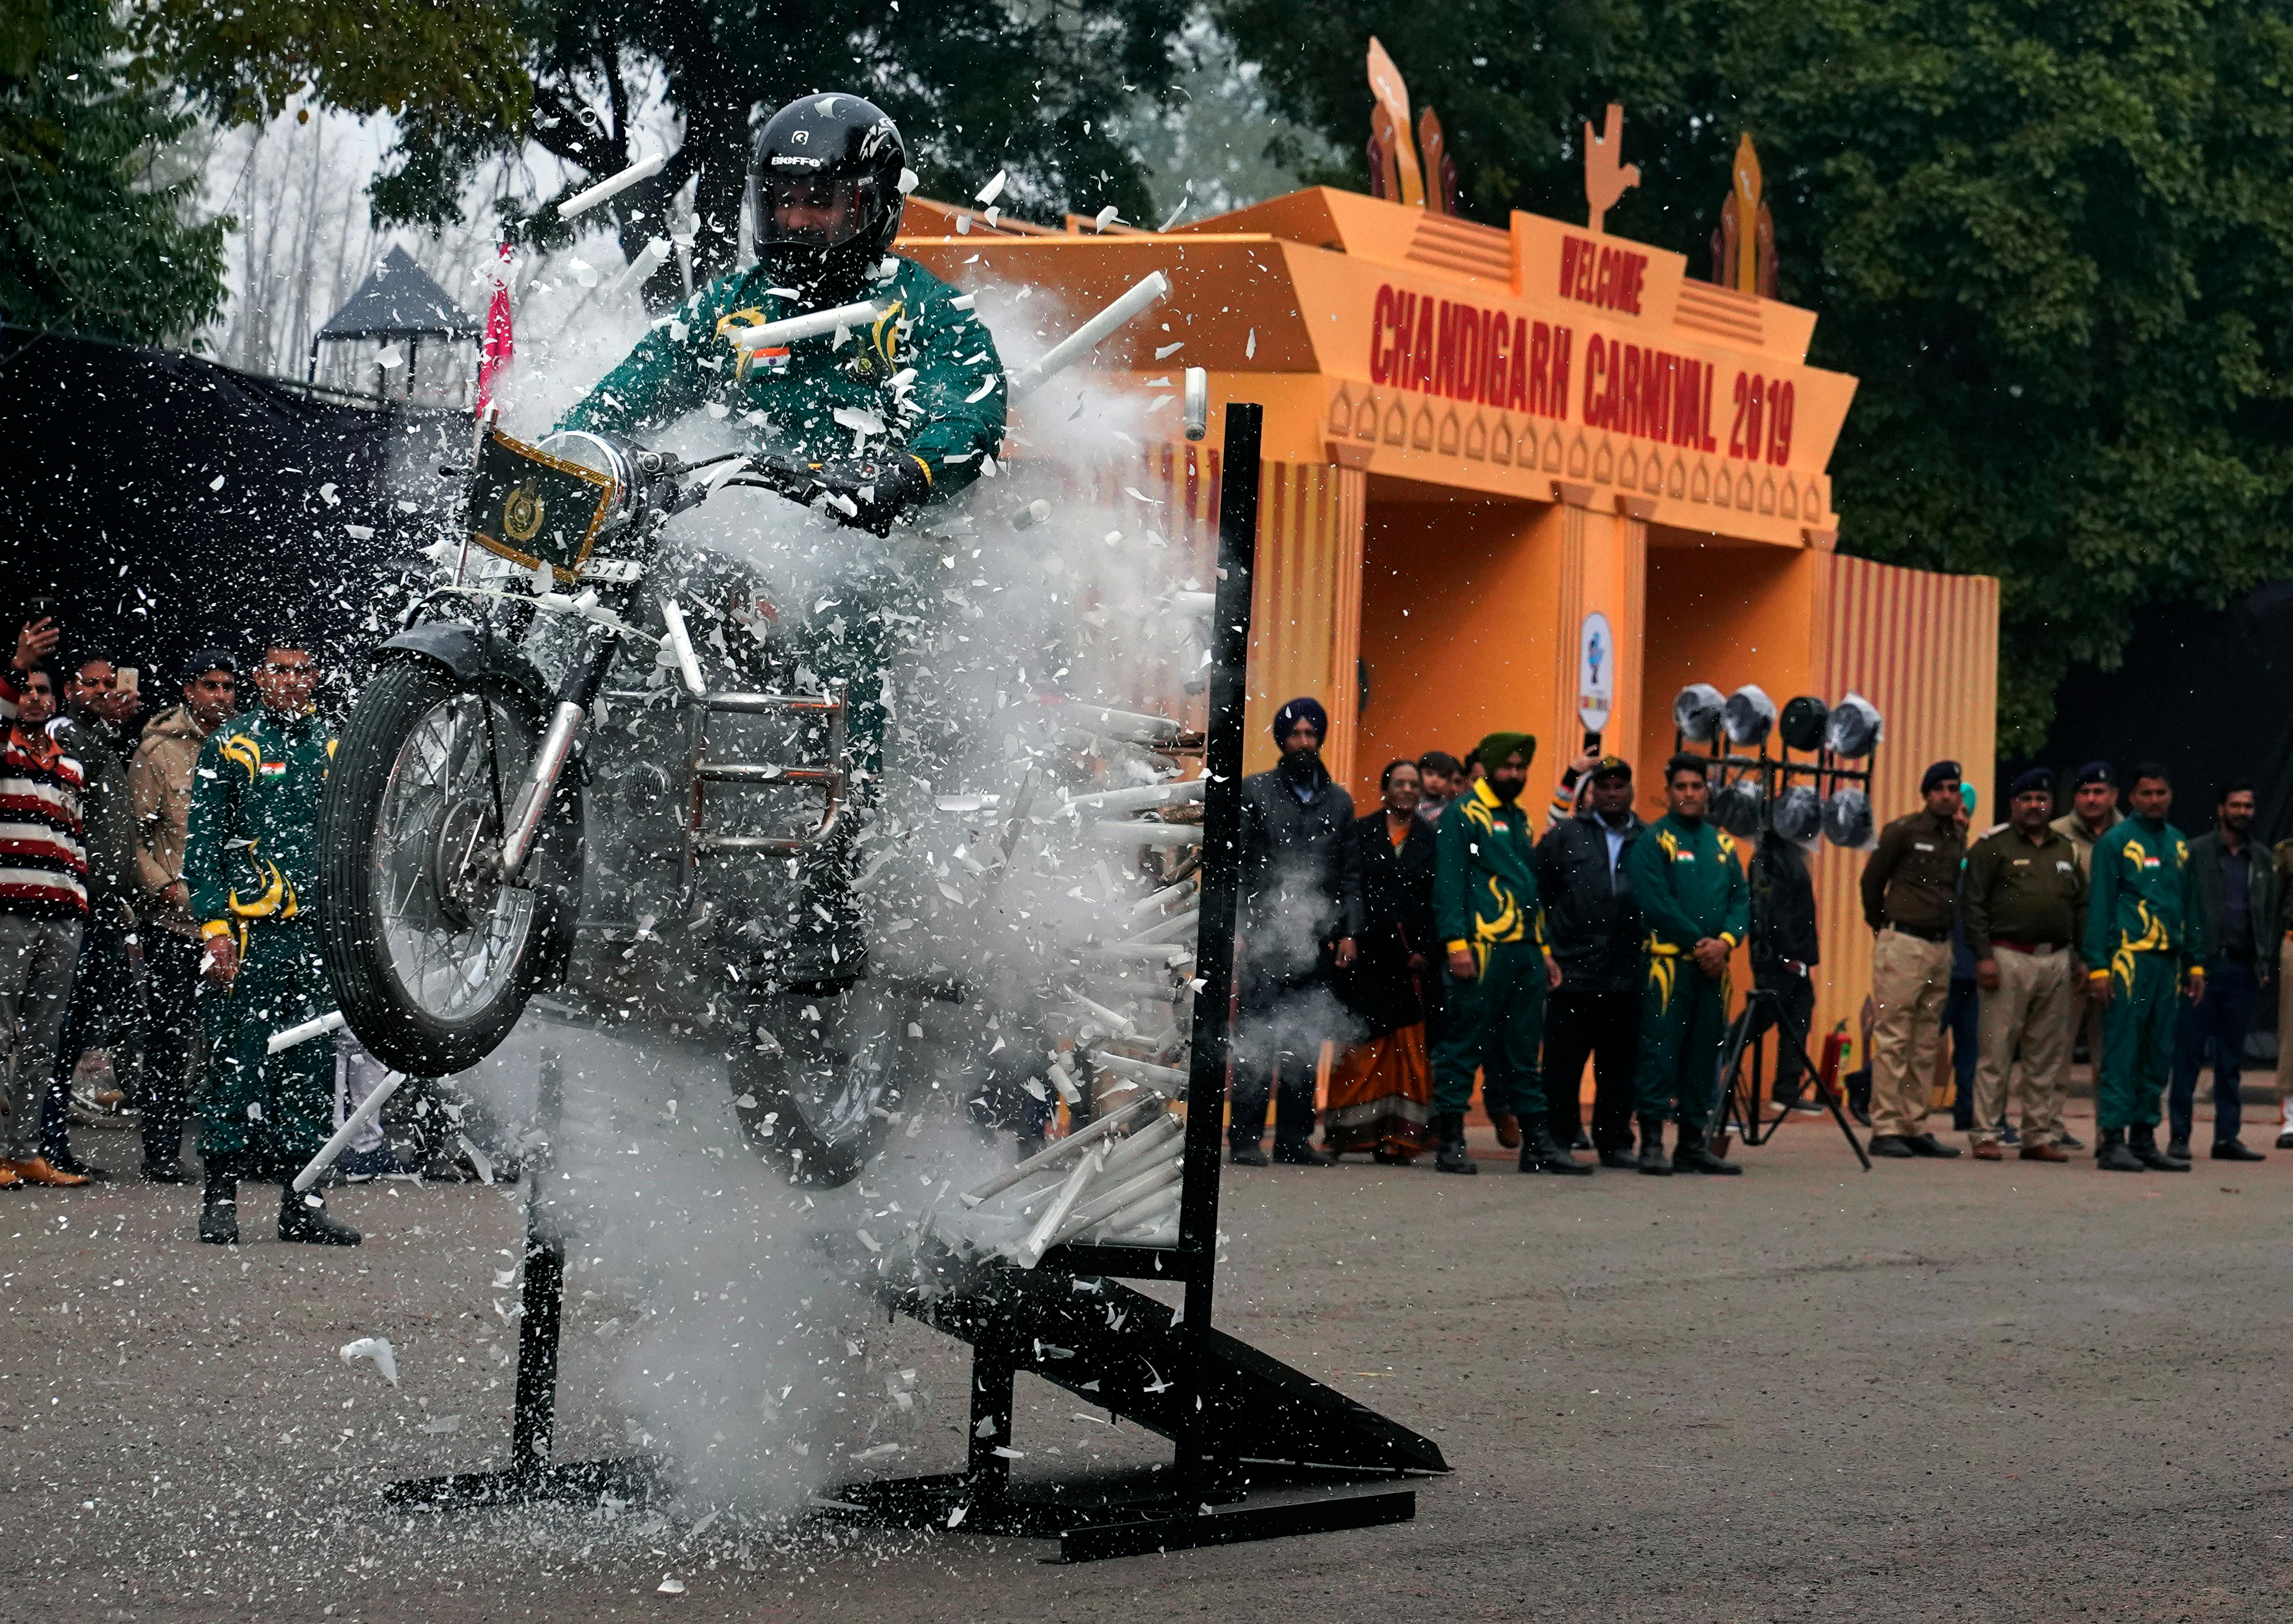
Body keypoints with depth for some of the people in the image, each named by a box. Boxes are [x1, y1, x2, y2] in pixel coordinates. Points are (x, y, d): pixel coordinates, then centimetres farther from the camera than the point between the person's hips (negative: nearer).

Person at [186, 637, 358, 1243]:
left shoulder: (338, 748, 15)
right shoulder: (229, 747, 3)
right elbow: (202, 847, 0)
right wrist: (215, 928, -10)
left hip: (321, 934, 4)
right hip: (248, 935, -4)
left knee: (311, 1069, 5)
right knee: (237, 1067, -5)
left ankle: (303, 1198, 10)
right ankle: (222, 1195, 0)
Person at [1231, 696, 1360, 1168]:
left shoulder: (1338, 802, 16)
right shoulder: (1254, 791, 5)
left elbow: (1351, 874, 16)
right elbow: (1235, 863, 1)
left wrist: (1349, 931, 6)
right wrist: (1236, 925, -8)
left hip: (1315, 940, 3)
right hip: (1264, 936, -3)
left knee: (1306, 1042, 4)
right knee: (1257, 1038, -7)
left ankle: (1294, 1137, 9)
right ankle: (1245, 1136, -5)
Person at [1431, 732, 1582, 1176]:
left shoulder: (1520, 820, 22)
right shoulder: (1463, 815, -2)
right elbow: (1449, 884, -9)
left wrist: (1543, 948, 20)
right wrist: (1456, 942, -18)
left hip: (1525, 954, 8)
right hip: (1482, 951, -8)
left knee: (1525, 1054, 9)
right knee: (1464, 1047, -6)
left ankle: (1538, 1143, 11)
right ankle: (1450, 1143, -4)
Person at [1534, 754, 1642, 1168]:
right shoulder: (1564, 836, 6)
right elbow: (1535, 894, 4)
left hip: (1628, 977, 2)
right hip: (1573, 975, -2)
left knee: (1620, 1067, 7)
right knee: (1563, 1064, 1)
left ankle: (1615, 1142, 15)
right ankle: (1558, 1141, 7)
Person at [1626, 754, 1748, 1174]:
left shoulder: (1722, 843, 15)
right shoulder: (1653, 840, -2)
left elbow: (1742, 898, 11)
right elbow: (1655, 901, -12)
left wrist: (1726, 941, -7)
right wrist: (1698, 942, -13)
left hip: (1713, 964, 6)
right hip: (1667, 961, -6)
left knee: (1705, 1053, 8)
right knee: (1660, 1051, -7)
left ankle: (1693, 1143, 14)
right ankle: (1652, 1143, -6)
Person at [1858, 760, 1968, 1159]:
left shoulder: (1959, 838, 13)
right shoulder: (1904, 832, -4)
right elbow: (1872, 880, 3)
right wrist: (1882, 924, 11)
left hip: (1941, 947, 6)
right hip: (1903, 945, -6)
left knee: (1927, 1045, 8)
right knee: (1893, 1040, -7)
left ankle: (1916, 1128, 13)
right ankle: (1885, 1129, -7)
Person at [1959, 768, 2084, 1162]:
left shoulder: (2065, 850, 18)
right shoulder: (1993, 846, 1)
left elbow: (2081, 907, 20)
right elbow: (1972, 903, -4)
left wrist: (2081, 958, 11)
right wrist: (1983, 955, -12)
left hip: (2057, 962, 5)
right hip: (2008, 957, -5)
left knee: (2049, 1056, 6)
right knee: (1996, 1052, -6)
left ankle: (2041, 1135, 11)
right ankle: (1986, 1134, -2)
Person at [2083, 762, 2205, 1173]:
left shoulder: (2179, 845, 16)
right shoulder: (2116, 842, -2)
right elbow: (2099, 905, -5)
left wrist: (2196, 964, 14)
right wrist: (2098, 966, -12)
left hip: (2168, 963, 6)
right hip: (2128, 960, -6)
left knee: (2159, 1056, 8)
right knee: (2121, 1052, -8)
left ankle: (2144, 1137, 13)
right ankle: (2113, 1140, -8)